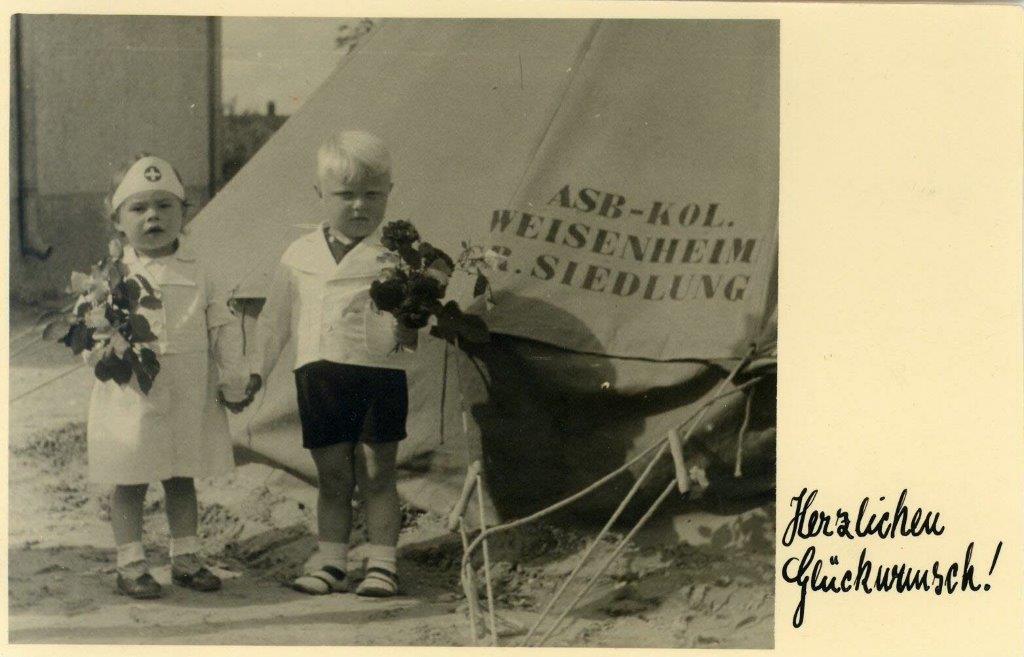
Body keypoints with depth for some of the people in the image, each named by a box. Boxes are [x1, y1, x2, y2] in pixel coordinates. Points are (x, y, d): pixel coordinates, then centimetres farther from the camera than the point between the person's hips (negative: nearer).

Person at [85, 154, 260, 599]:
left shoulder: (196, 274, 3)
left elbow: (224, 328, 8)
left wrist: (234, 382, 5)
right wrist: (109, 349, -24)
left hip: (188, 400, 2)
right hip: (132, 400, -2)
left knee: (182, 481, 13)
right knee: (130, 484, 4)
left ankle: (186, 558, 24)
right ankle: (130, 565, 14)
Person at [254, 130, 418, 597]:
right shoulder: (300, 256, 9)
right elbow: (275, 323, 16)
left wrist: (408, 329, -25)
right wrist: (252, 375, 17)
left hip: (379, 372, -3)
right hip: (318, 375, 3)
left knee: (377, 474, 3)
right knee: (332, 477, 9)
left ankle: (381, 563, 10)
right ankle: (329, 562, 17)